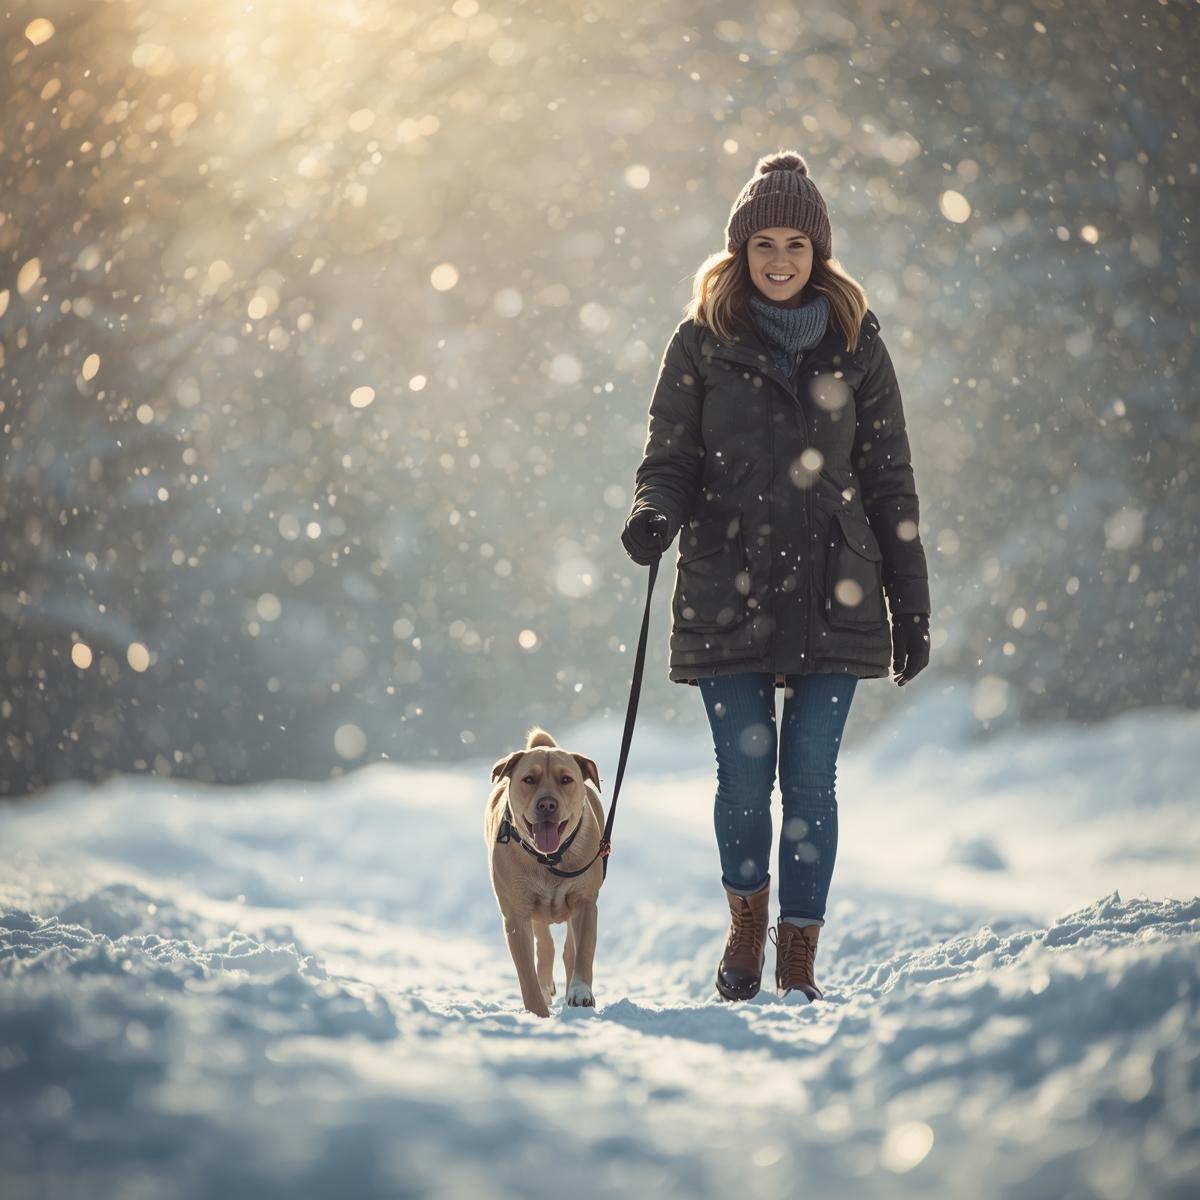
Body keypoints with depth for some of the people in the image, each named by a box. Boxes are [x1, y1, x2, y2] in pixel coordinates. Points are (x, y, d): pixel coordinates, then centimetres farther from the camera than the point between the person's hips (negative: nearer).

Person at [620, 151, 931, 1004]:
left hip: (834, 596, 0)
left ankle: (799, 959, 10)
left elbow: (890, 481, 8)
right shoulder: (702, 341, 5)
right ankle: (747, 925, 27)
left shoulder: (856, 343, 7)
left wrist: (912, 607, 5)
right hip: (727, 595, 0)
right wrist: (655, 516, -19)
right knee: (745, 775, 1)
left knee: (810, 778, -1)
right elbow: (670, 458, 5)